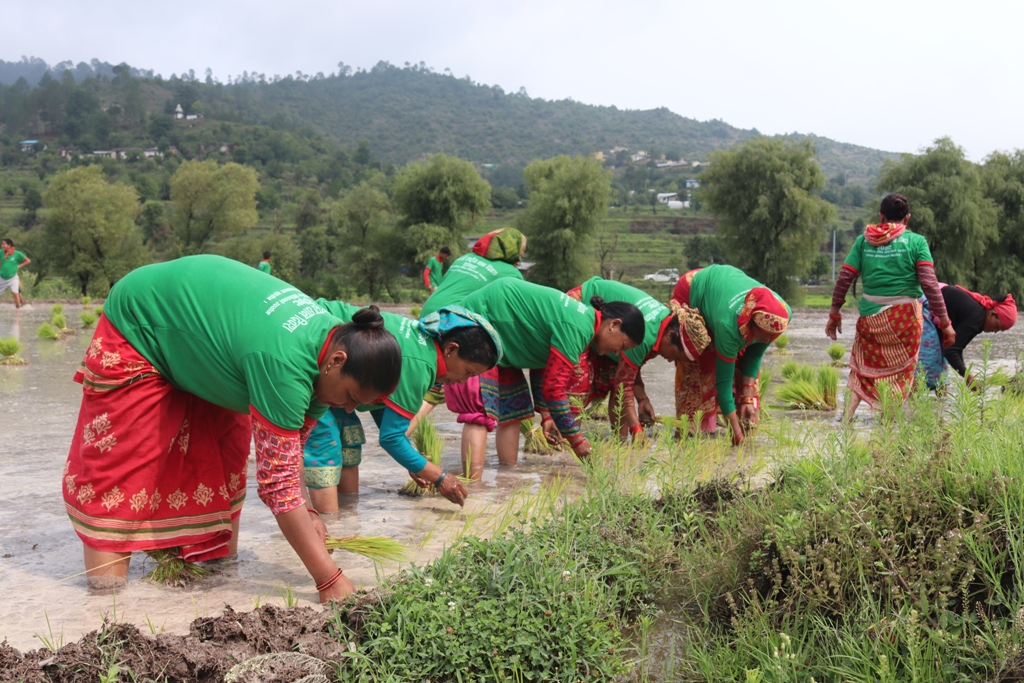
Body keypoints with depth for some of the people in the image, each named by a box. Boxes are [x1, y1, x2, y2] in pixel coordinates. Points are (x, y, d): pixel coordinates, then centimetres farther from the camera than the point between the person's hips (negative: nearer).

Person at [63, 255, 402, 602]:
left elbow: (293, 444, -4)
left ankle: (216, 556, 15)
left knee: (227, 452, 6)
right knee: (122, 458, -10)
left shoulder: (330, 333, -15)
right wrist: (330, 580, -38)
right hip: (138, 329, -8)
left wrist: (305, 512, -17)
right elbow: (278, 481, -40)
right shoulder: (283, 365, -43)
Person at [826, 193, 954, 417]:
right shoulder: (916, 241, -3)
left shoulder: (864, 240, 4)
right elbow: (929, 284, -10)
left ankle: (847, 416, 11)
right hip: (904, 317, -2)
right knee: (900, 374, 13)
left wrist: (834, 314, 11)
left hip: (870, 317, 2)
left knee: (863, 369, 18)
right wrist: (945, 322, -6)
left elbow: (844, 278, 1)